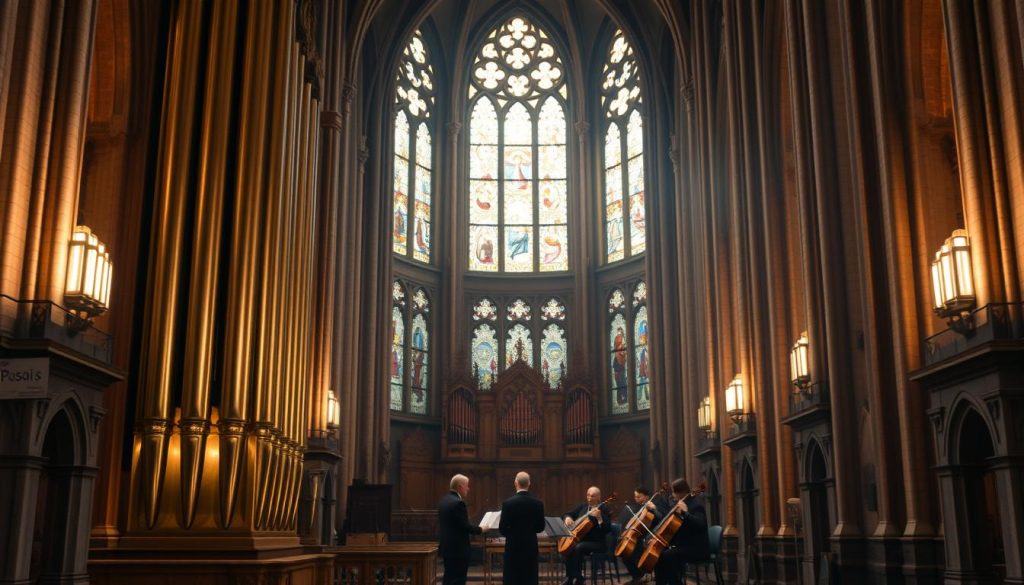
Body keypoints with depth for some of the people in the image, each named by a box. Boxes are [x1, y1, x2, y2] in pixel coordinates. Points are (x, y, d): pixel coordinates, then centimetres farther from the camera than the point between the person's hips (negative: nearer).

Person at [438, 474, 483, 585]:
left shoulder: (443, 501, 10)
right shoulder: (458, 502, -19)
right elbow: (465, 526, -19)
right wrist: (480, 529, -2)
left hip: (448, 547, 9)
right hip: (458, 548, -9)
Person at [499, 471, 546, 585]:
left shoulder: (508, 503, -12)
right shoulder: (538, 503, -2)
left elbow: (502, 528, -10)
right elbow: (540, 527, 4)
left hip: (513, 547, -3)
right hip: (531, 546, 3)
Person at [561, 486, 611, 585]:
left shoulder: (603, 509, -7)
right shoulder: (583, 506, 11)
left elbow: (607, 529, -17)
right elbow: (568, 514, 17)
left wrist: (599, 518, -32)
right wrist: (567, 518, -6)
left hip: (597, 543, -5)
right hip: (581, 539, 6)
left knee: (578, 547, -33)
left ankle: (578, 577, -18)